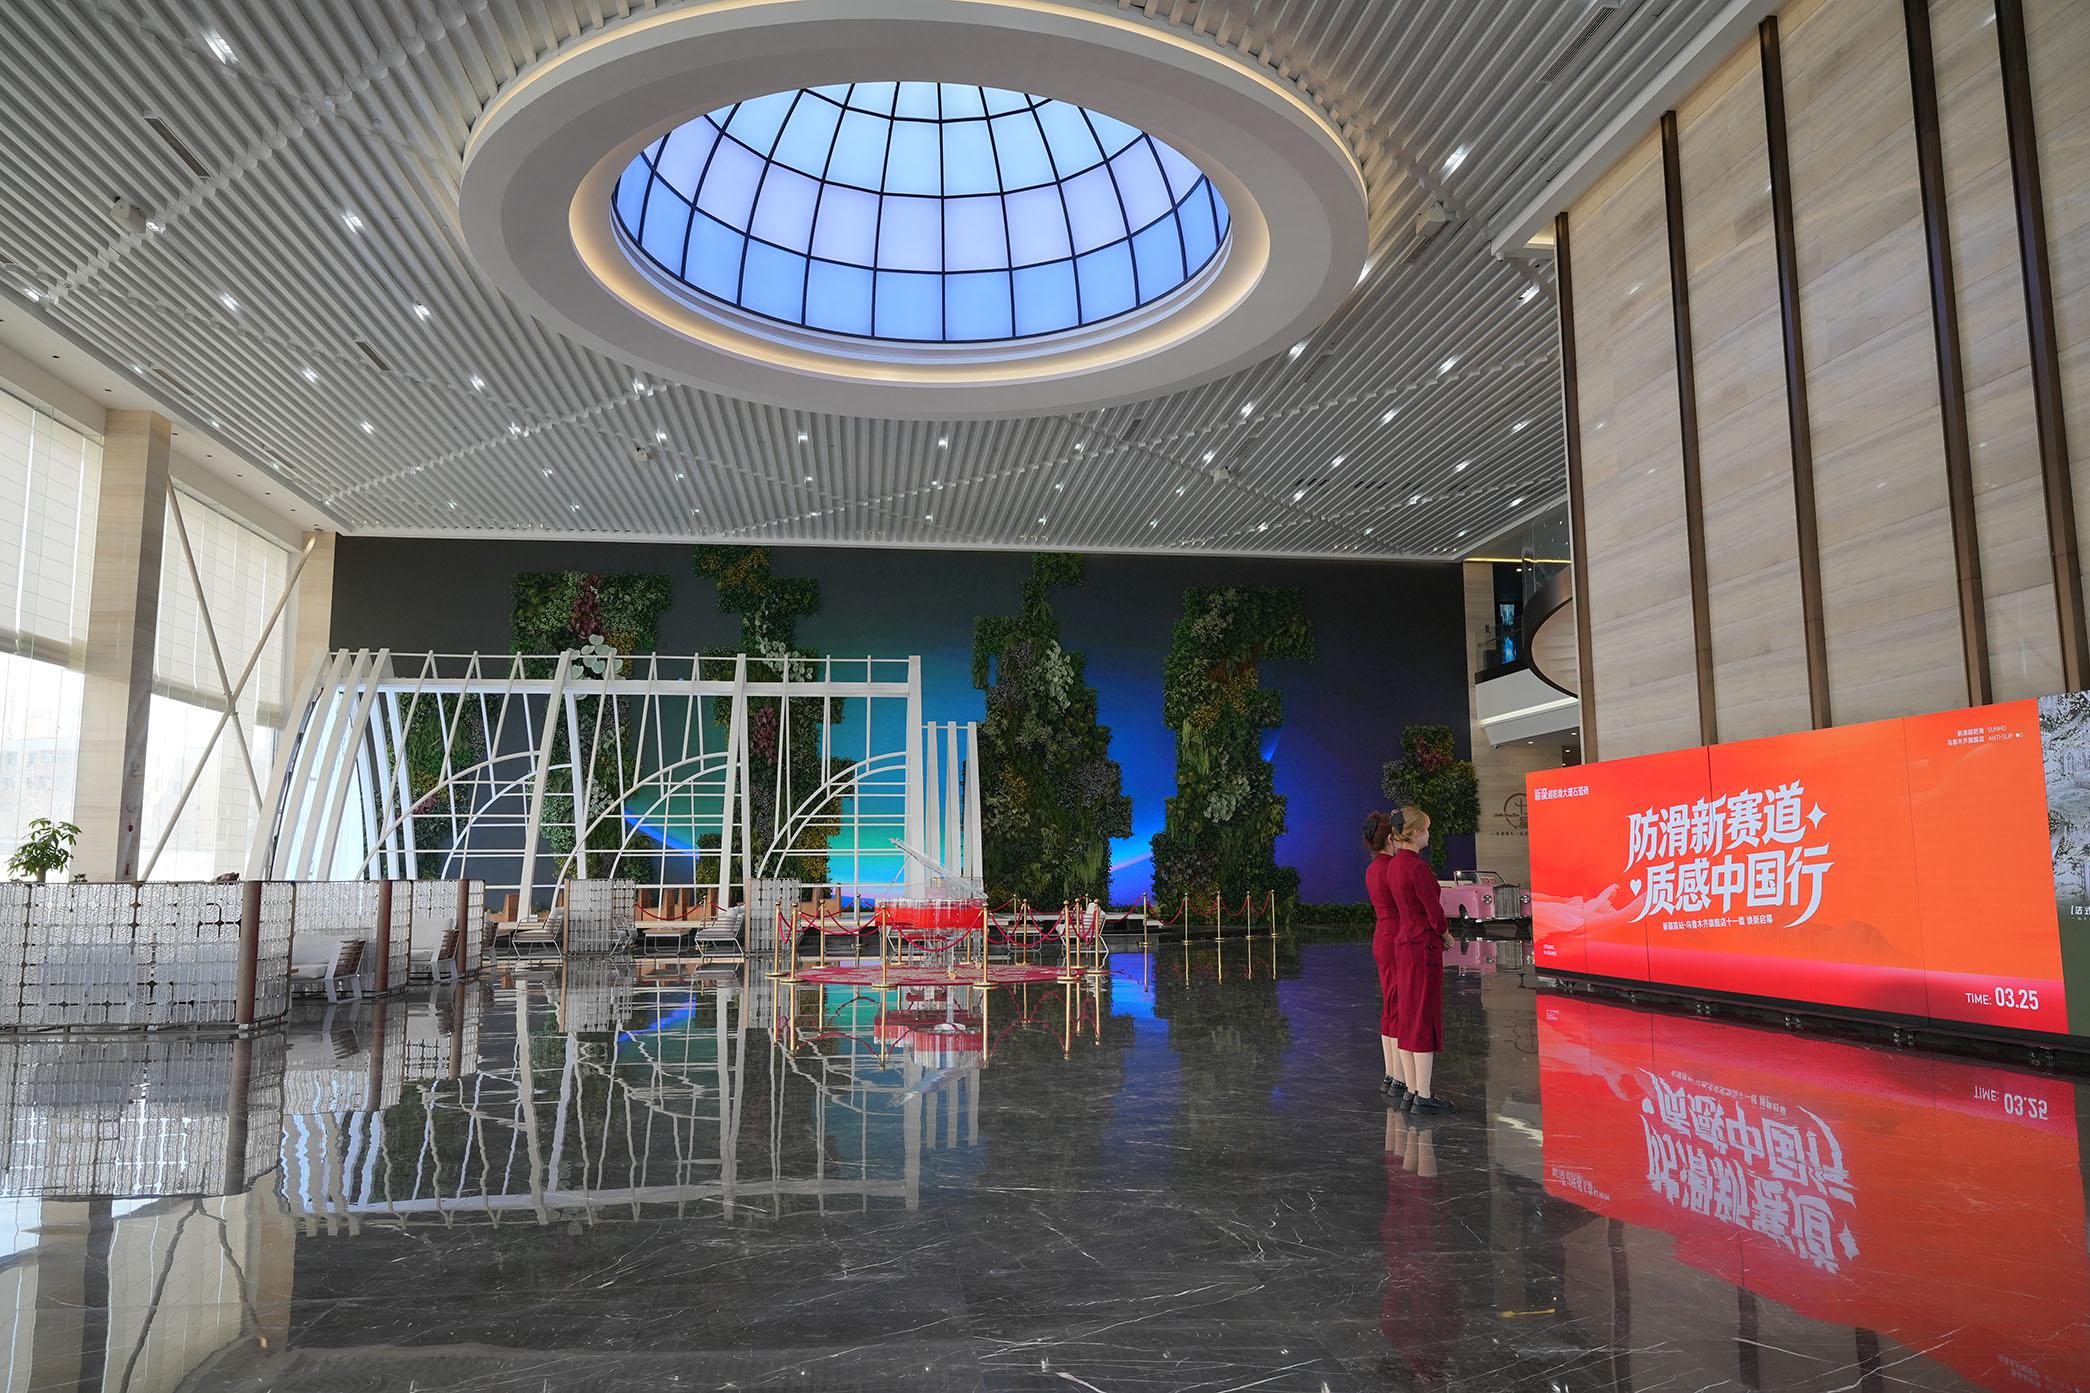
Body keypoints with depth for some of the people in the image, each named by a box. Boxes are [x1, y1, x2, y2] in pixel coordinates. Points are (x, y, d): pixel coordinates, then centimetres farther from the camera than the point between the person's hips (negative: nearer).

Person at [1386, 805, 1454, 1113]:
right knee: (1425, 1019, -3)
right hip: (1424, 946, -9)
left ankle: (1411, 1092, 17)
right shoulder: (1418, 867, -19)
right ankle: (1424, 1096, 2)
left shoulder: (1392, 865, 9)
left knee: (1407, 1018, 11)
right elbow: (1434, 912, -16)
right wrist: (1445, 935, 2)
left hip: (1402, 944, 9)